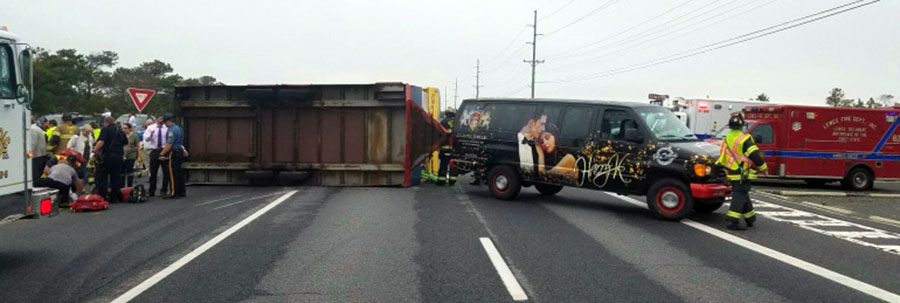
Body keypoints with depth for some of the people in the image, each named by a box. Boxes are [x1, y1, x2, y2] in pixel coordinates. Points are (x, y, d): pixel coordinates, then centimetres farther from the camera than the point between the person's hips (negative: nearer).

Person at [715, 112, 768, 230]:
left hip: (732, 173, 8)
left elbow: (722, 158, 16)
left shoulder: (726, 139, 9)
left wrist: (727, 171, 26)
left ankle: (750, 217, 32)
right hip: (743, 174, -8)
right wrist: (763, 167, -2)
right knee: (740, 196, -7)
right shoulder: (744, 139, -16)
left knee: (742, 195, 20)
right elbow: (754, 155, -16)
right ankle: (733, 221, -12)